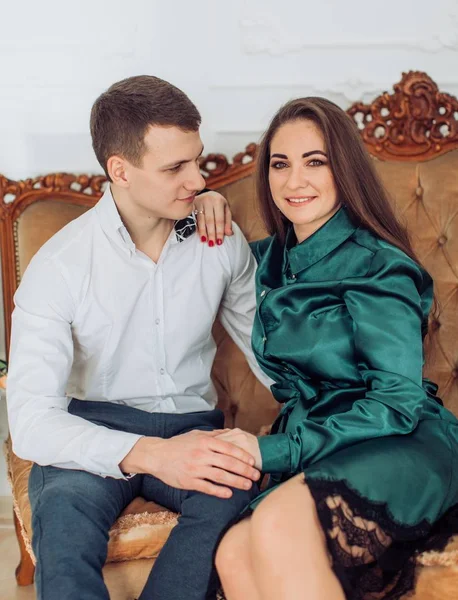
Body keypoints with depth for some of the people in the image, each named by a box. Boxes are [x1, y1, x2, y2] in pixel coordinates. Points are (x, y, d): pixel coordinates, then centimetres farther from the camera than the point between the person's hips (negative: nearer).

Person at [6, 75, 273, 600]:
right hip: (96, 429, -2)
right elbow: (30, 421, -22)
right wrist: (148, 454, -36)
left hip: (192, 424, 3)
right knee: (64, 504, -37)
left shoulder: (221, 239, -1)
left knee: (241, 492, -32)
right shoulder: (58, 267, -13)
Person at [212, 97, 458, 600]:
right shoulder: (271, 259, 13)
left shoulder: (376, 264, -8)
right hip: (318, 454, 6)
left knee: (278, 522, -36)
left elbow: (399, 402, -13)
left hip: (402, 451, -5)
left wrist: (276, 450, -18)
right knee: (234, 556, -27)